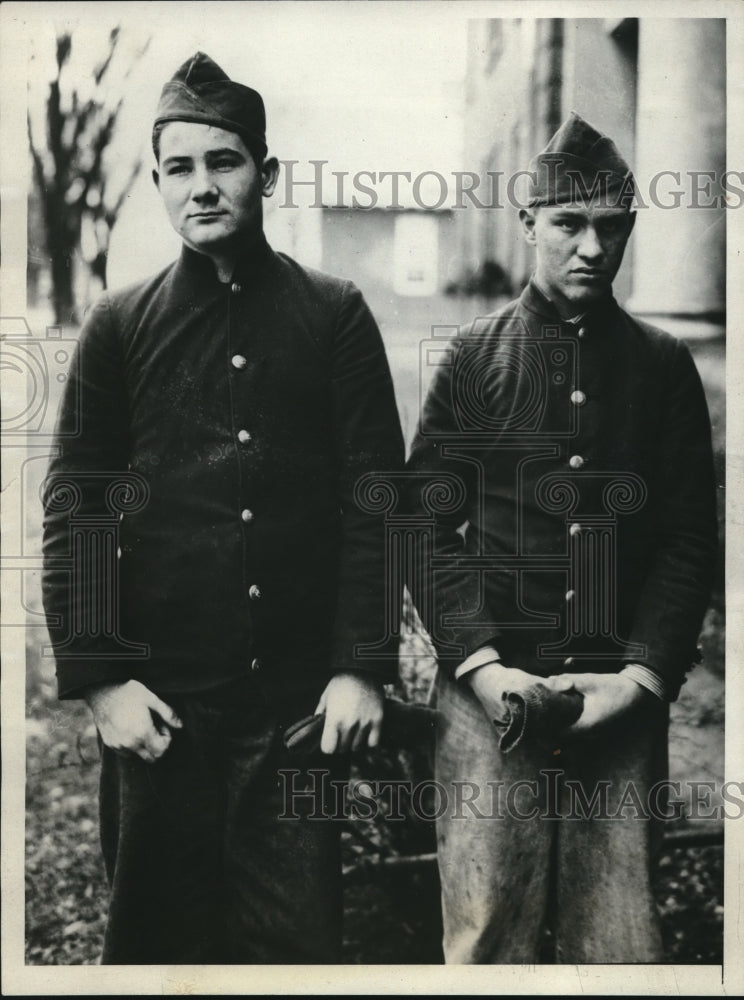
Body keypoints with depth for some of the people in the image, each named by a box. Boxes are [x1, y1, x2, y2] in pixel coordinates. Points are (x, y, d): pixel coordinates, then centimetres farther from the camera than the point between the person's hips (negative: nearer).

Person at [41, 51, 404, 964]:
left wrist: (362, 668, -6)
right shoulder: (121, 325, 5)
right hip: (160, 697, 1)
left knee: (296, 935, 8)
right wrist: (98, 676, -6)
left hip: (298, 697, 0)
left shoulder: (335, 317, 3)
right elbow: (73, 506, 2)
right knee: (156, 932, 13)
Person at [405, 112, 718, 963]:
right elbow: (428, 524, 1)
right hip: (493, 693, -1)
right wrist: (480, 665, -10)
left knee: (620, 938, 6)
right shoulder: (472, 358, 6)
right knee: (486, 933, 1)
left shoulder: (663, 366, 9)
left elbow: (689, 539, 6)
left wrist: (640, 675, -6)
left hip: (623, 700, 1)